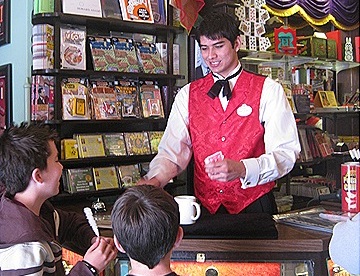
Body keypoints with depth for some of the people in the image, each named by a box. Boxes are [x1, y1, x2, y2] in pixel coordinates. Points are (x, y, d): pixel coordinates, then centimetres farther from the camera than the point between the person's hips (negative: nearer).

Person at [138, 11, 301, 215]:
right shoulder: (187, 95, 10)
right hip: (205, 209, 2)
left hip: (255, 207, -1)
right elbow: (172, 150, 2)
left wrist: (242, 169, -23)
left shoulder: (268, 90, 1)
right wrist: (154, 180, -18)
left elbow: (286, 152, -6)